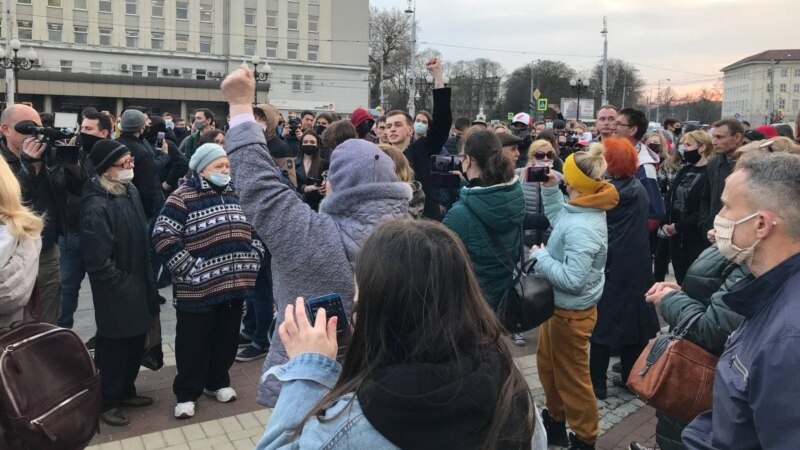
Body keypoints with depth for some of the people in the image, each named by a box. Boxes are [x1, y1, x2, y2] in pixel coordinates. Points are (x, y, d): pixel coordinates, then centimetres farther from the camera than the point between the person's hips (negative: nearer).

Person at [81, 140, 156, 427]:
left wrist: (146, 278, 11)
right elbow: (98, 261, -25)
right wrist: (123, 285, -14)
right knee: (114, 348, 10)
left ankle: (125, 392, 40)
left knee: (136, 344, 21)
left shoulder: (130, 190, 2)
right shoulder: (97, 206, -26)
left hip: (138, 286, 8)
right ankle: (108, 403, 29)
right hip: (116, 293, -8)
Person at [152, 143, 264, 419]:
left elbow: (256, 230, 19)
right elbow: (163, 236, -15)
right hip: (198, 289, -5)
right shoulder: (183, 197, -9)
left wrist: (252, 259, 7)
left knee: (226, 339, 16)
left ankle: (217, 382, 35)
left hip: (234, 284, 6)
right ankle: (186, 394, 21)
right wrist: (190, 268, -17)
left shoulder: (235, 195, 11)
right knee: (193, 344, 6)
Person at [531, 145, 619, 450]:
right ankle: (556, 420, 47)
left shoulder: (580, 228, -33)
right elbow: (557, 218, 16)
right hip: (560, 305, 10)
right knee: (548, 363, 26)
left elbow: (572, 279, -33)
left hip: (571, 311, -10)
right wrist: (549, 189, 3)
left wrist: (539, 257, -21)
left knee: (571, 376, 10)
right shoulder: (582, 210, -5)